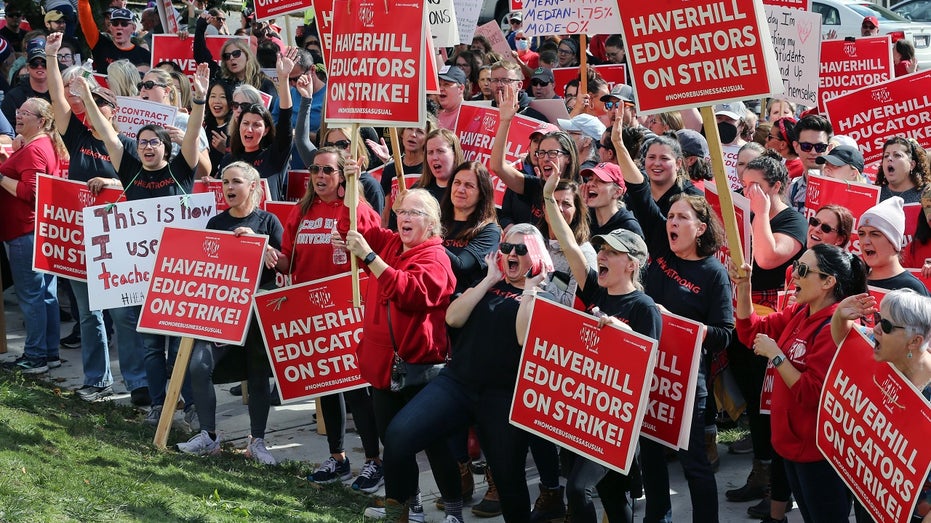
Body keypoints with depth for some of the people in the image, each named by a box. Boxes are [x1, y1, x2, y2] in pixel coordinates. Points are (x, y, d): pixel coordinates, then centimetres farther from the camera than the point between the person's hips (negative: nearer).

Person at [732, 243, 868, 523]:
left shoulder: (836, 328, -24)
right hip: (794, 442, 9)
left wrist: (775, 355, -23)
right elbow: (752, 332, 13)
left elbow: (812, 395, -26)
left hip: (820, 453, -9)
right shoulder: (799, 313, 4)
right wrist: (743, 287, 0)